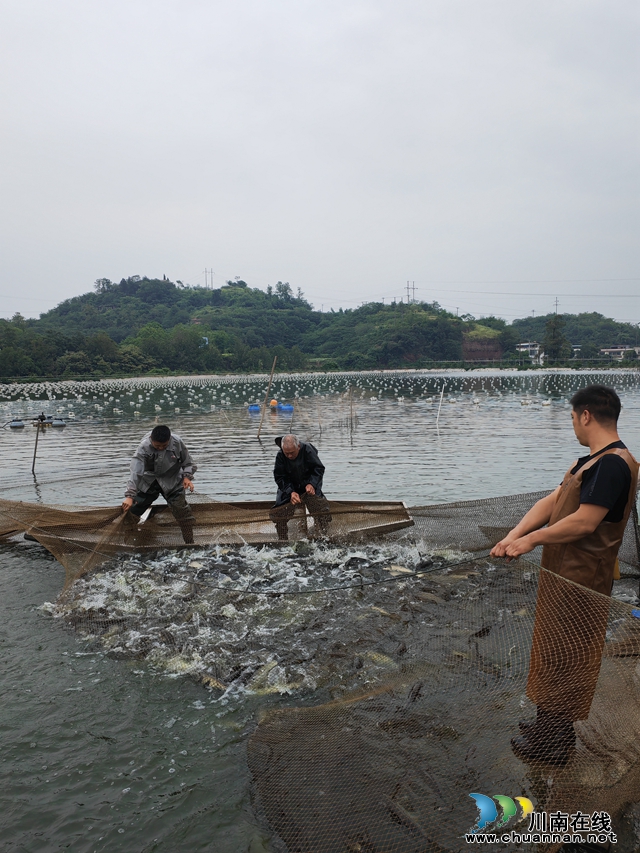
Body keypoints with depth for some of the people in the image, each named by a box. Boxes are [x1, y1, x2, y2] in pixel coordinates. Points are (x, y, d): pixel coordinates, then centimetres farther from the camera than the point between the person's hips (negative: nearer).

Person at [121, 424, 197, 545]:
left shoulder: (177, 442, -21)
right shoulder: (144, 447, -27)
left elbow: (187, 462, -4)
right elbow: (135, 472, -36)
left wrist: (187, 477, -22)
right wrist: (129, 496, -45)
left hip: (171, 482, 0)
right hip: (148, 483, 0)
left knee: (182, 511, -11)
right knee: (130, 510, 4)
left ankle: (189, 543, 4)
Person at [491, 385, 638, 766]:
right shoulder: (591, 461, 13)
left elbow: (584, 522, -26)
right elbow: (551, 502, 8)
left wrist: (530, 540, -14)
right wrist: (514, 535, -5)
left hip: (579, 583, -10)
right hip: (564, 575, 10)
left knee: (562, 660, 2)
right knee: (554, 656, 20)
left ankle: (553, 743, 16)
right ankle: (549, 724, 36)